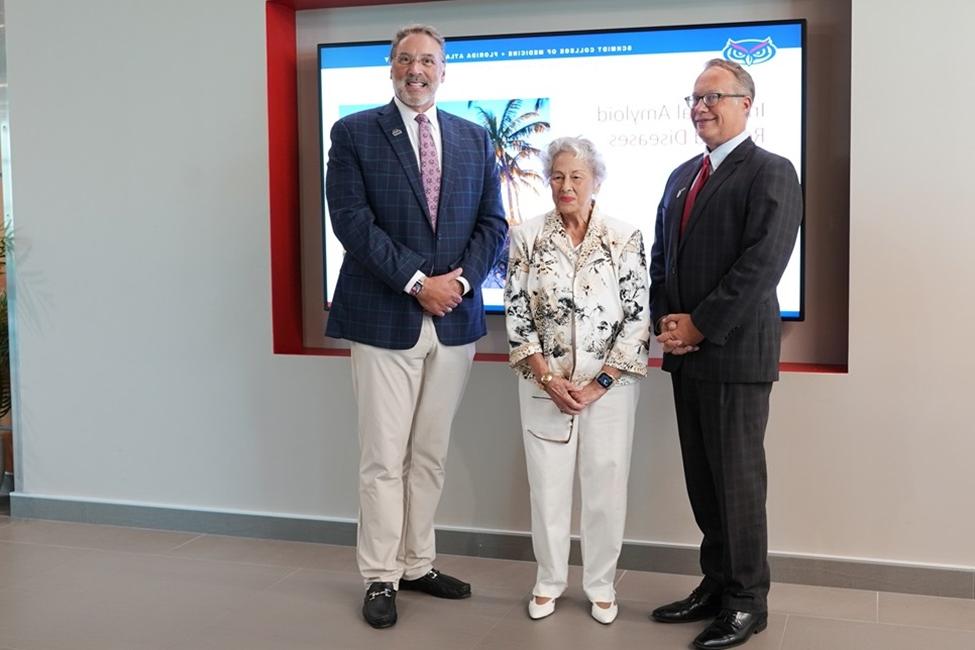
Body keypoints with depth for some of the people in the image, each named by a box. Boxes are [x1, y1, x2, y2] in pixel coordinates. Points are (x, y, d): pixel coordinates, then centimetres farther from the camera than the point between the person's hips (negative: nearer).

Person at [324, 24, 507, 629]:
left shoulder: (474, 138, 11)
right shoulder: (355, 133, -1)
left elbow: (493, 223, 8)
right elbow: (352, 220, -10)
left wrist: (460, 279, -9)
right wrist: (417, 282, -15)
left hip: (456, 318, 4)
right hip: (385, 319, -4)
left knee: (430, 456, 12)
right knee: (384, 459, 1)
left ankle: (418, 564, 25)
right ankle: (381, 578, 13)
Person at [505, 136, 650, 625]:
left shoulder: (625, 238, -4)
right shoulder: (527, 237, 0)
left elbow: (638, 317, -6)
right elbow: (516, 314, -2)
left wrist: (598, 384, -11)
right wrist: (548, 379, -10)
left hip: (609, 385, -1)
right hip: (545, 385, 1)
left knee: (606, 485, 6)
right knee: (547, 484, 8)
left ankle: (601, 584, 23)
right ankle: (549, 580, 25)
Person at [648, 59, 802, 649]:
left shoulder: (771, 173, -6)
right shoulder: (682, 176, 17)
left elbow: (761, 264, -16)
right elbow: (661, 256, 18)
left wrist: (699, 325, -14)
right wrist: (665, 320, 1)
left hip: (736, 353, -7)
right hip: (686, 354, 7)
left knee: (738, 479, 0)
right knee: (703, 479, 12)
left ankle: (748, 602, 12)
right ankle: (717, 585, 24)